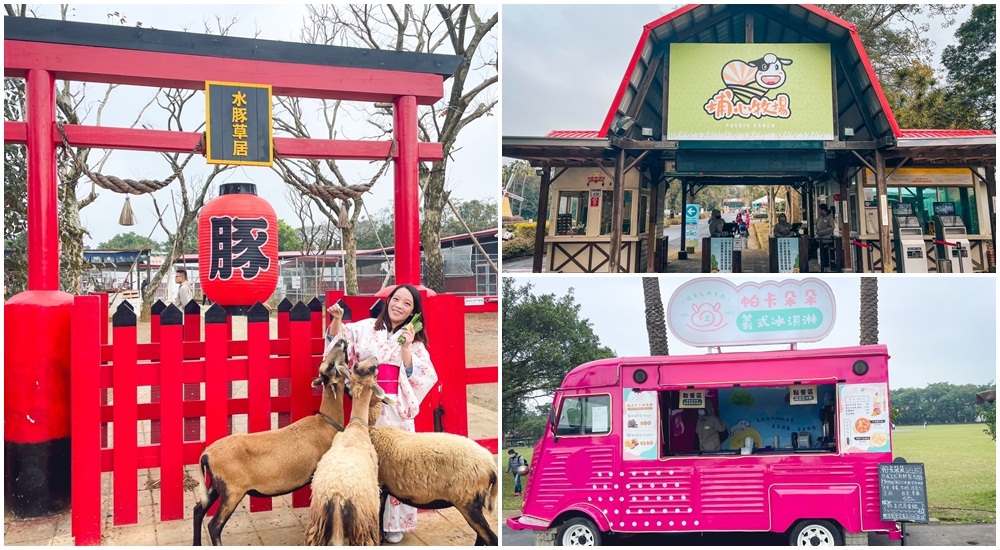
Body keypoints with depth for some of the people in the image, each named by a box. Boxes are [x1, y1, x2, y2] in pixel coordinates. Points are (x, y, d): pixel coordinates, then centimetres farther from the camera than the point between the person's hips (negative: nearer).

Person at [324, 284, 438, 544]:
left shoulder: (415, 341, 6)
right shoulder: (366, 328, 5)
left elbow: (414, 376, -4)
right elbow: (337, 341, 3)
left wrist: (406, 348, -16)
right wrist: (337, 319, -13)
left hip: (395, 411, 0)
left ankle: (394, 523, 14)